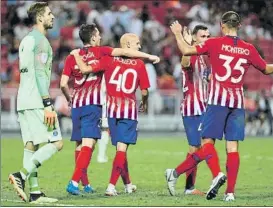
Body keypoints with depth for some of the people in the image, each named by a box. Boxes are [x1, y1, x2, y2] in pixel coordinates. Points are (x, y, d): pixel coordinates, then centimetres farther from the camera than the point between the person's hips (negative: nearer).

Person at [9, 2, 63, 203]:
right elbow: (40, 74, -16)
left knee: (31, 145, 5)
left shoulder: (26, 41, 20)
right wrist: (48, 104, -19)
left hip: (23, 102, 9)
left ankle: (34, 191, 3)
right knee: (56, 143, -8)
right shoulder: (40, 40, -9)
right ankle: (22, 175, -17)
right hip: (37, 101, -9)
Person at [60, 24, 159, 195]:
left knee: (80, 144, 13)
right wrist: (149, 56, -1)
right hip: (92, 103, -5)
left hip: (77, 103, 5)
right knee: (88, 143, -10)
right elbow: (124, 52, -5)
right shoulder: (99, 52, 1)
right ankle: (74, 182, -23)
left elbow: (63, 84, 5)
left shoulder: (72, 57, 10)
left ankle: (85, 183, 19)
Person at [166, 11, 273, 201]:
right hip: (238, 101, 3)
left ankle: (217, 174, -27)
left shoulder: (215, 43, -2)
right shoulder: (249, 49, 7)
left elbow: (186, 50, -6)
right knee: (232, 146, 2)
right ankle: (230, 191, -4)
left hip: (218, 100, -3)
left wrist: (178, 33, 11)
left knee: (208, 141, 0)